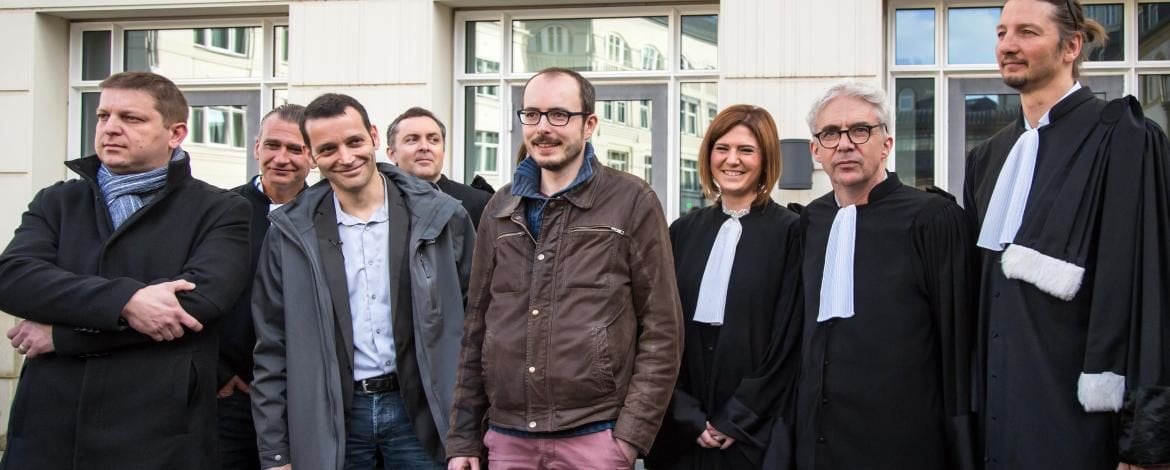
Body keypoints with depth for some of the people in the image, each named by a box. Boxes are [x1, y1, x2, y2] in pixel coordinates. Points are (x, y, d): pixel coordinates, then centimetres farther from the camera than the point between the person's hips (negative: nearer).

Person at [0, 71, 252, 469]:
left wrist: (62, 332, -11)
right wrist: (124, 300, -21)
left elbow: (200, 297, -15)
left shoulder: (219, 212, 1)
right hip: (47, 434, 3)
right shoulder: (56, 202, 12)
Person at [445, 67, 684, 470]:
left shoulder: (633, 203, -4)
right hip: (506, 437, 4)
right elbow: (476, 326, 12)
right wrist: (463, 437, 9)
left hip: (594, 436, -4)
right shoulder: (501, 209, 9)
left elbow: (662, 330, -4)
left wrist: (631, 436, -9)